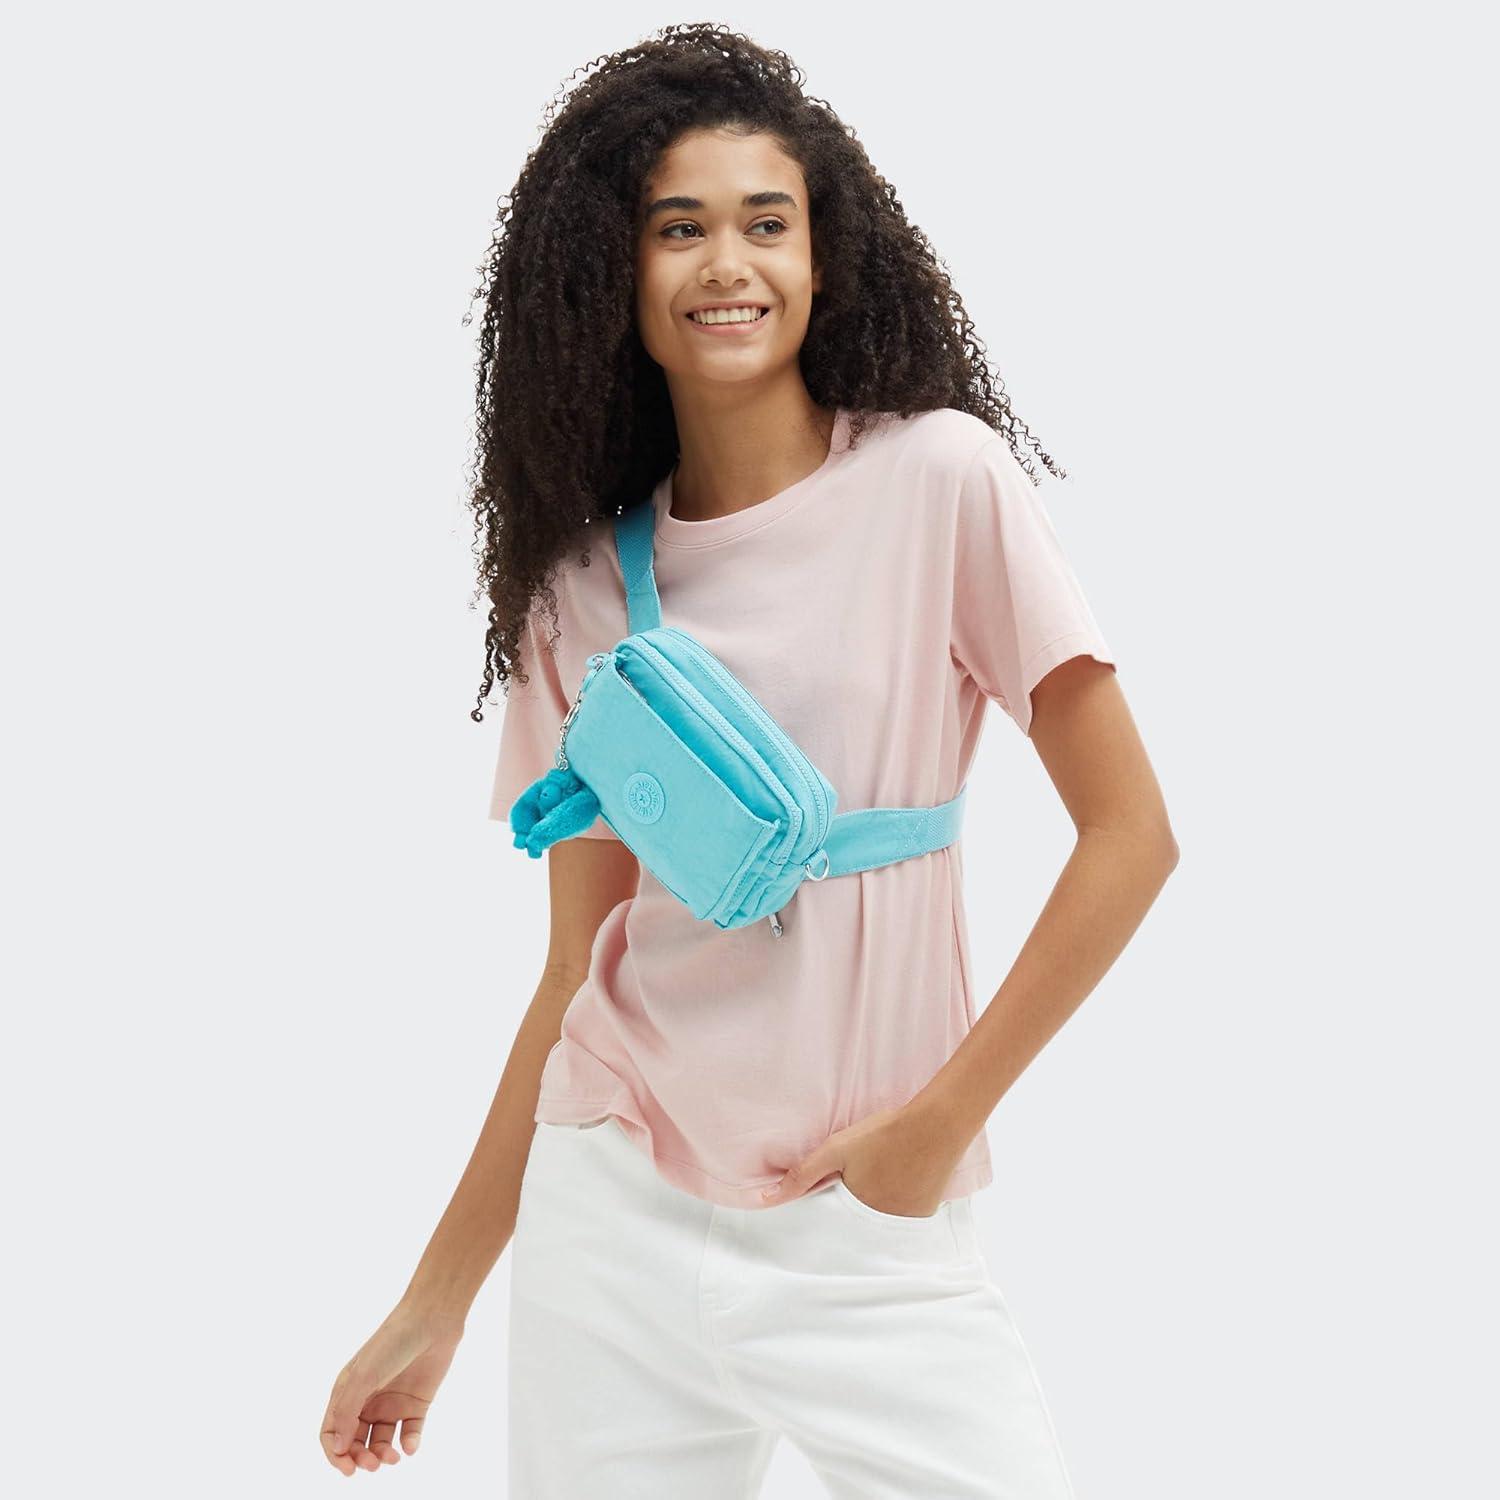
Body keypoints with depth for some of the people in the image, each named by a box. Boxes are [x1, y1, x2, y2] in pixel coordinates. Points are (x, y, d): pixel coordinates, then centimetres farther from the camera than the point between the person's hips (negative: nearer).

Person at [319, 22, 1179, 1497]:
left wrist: (941, 1114, -10)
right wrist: (437, 1304, 11)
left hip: (868, 1230, -3)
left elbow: (1129, 835, -7)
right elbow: (578, 969, 9)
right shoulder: (583, 587, 5)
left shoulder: (939, 479, -6)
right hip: (611, 1224, 3)